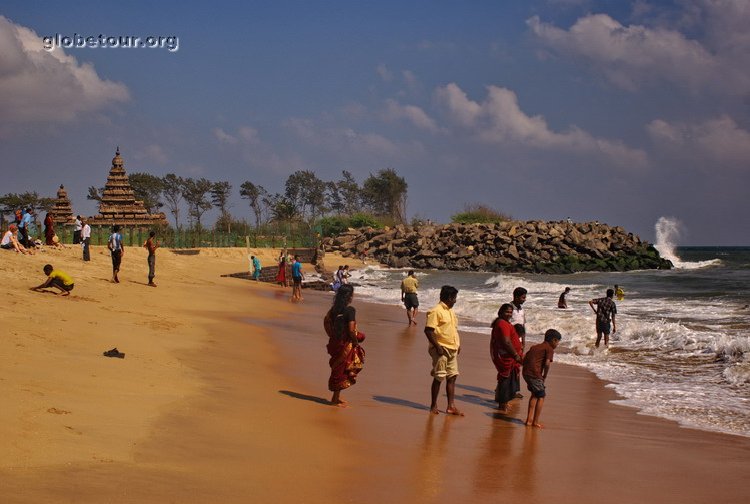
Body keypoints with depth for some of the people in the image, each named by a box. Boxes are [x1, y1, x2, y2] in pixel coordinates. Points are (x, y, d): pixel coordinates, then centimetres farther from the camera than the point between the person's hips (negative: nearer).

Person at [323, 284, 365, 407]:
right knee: (342, 370, 2)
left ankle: (337, 396, 25)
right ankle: (336, 399, 8)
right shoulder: (350, 310, -18)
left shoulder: (335, 308, 5)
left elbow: (326, 320, 11)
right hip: (346, 344, -7)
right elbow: (351, 330, -22)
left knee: (338, 369, 18)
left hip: (335, 341, 7)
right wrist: (356, 342, -8)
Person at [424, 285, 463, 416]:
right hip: (441, 350, -8)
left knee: (452, 377, 8)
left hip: (452, 350, 8)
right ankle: (433, 406, 9)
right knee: (439, 378, -2)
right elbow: (428, 330, -18)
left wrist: (458, 344, 13)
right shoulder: (436, 311, -13)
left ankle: (451, 406, 12)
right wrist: (437, 346, -20)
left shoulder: (450, 311, 16)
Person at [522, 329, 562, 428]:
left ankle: (529, 419, 22)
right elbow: (547, 363, -14)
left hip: (526, 373, 7)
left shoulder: (535, 347, 23)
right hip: (535, 374, -7)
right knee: (541, 396, 8)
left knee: (534, 394, 24)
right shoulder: (549, 349, 0)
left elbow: (525, 359, 20)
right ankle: (535, 422, 7)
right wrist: (545, 376, -1)